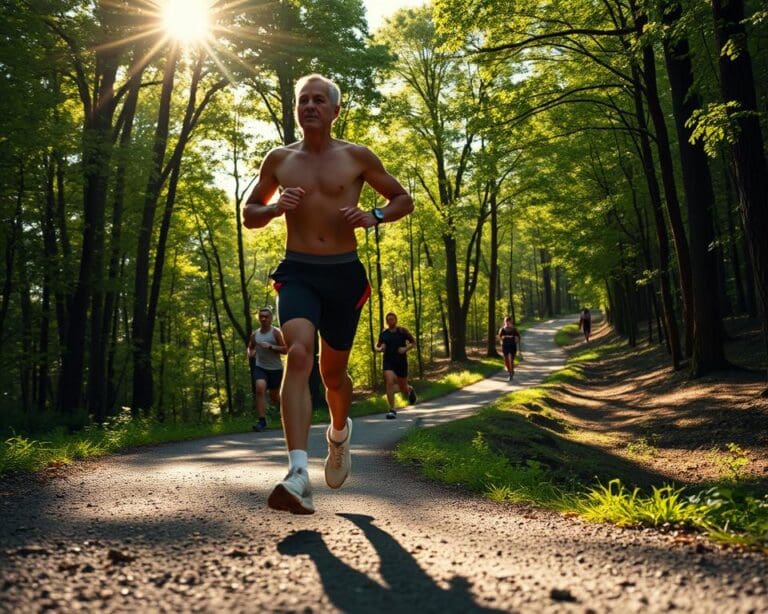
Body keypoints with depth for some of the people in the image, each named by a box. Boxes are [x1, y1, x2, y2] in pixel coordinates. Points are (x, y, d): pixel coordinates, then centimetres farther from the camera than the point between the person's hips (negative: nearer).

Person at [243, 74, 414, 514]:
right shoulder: (279, 160, 9)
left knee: (333, 371, 11)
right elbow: (249, 215, 16)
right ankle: (300, 476, -32)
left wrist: (374, 217, -9)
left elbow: (403, 199, 12)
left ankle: (340, 433, 45)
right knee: (298, 354, -25)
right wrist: (275, 207, -7)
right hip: (297, 272, 0)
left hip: (343, 273, 0)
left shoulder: (357, 157, 5)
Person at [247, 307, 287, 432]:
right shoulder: (255, 334, 7)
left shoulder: (276, 332, -7)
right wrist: (251, 353, 1)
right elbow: (250, 347, 24)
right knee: (259, 389, -23)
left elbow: (285, 349, -12)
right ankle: (262, 421, -20)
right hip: (260, 367, 2)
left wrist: (270, 346, -23)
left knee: (274, 397, 9)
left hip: (275, 369, -2)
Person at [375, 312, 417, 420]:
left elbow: (414, 342, 6)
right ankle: (392, 410, -16)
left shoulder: (402, 331, 0)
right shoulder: (383, 333, 7)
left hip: (401, 362, -1)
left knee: (403, 388, 9)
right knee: (390, 383, -21)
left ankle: (410, 390, 48)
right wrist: (380, 349, -6)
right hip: (388, 362, 1)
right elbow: (377, 347, 18)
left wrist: (406, 348, -12)